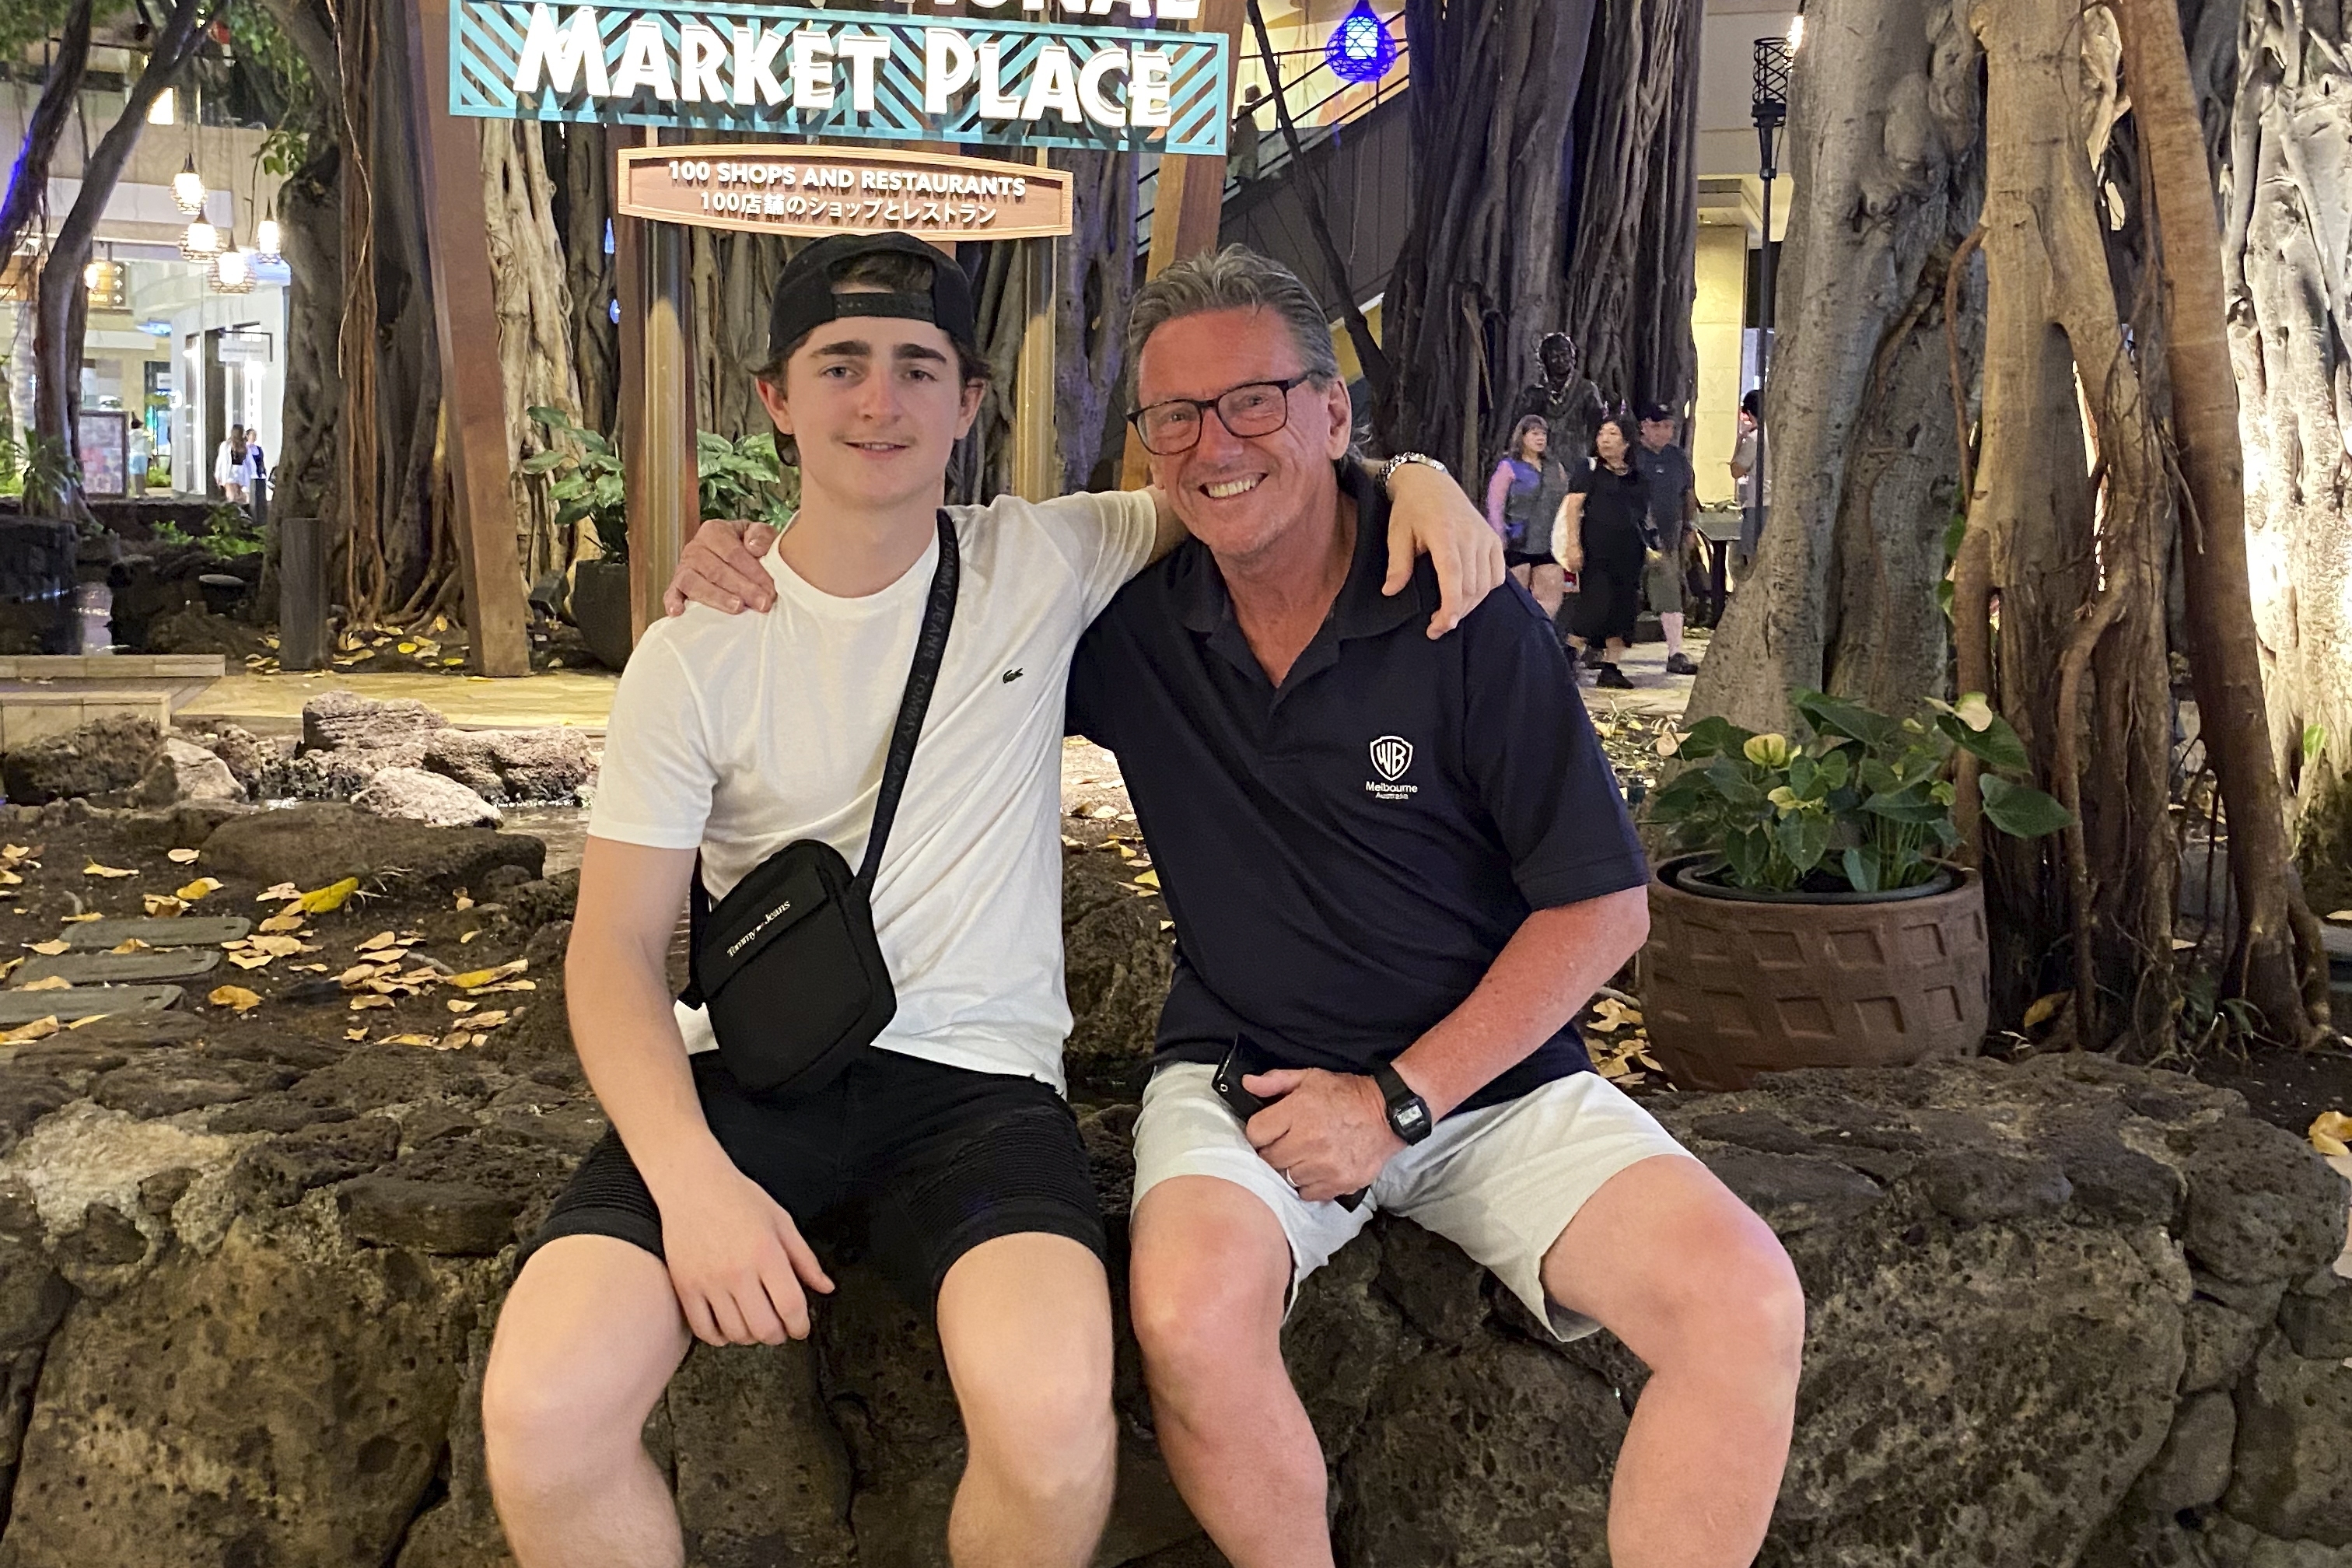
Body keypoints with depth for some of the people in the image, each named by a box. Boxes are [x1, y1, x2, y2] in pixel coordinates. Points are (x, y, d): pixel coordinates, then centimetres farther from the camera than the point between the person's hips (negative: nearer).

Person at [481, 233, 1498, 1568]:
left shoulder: (1045, 563, 4)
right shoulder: (696, 656, 1)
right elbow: (617, 944, -2)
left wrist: (1413, 478, -5)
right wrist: (692, 1179, -18)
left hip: (975, 1070, 0)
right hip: (740, 1067, 1)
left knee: (1056, 1423, -30)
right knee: (542, 1418, -25)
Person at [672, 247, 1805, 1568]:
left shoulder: (1468, 620, -8)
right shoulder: (1131, 623, 0)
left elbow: (1603, 906, -6)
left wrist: (1401, 1097, -12)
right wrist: (756, 560, -3)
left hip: (1487, 1070, 0)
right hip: (1245, 1068, 1)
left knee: (1748, 1303, -24)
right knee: (1191, 1313, -32)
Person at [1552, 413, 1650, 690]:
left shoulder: (1638, 478, 16)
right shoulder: (1589, 471, 2)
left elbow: (1644, 518, 22)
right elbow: (1573, 508, -5)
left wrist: (1649, 548, 16)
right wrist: (1573, 545, -14)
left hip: (1628, 553, 5)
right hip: (1596, 550, -5)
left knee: (1624, 609, 2)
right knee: (1596, 603, -13)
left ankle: (1610, 667, 7)